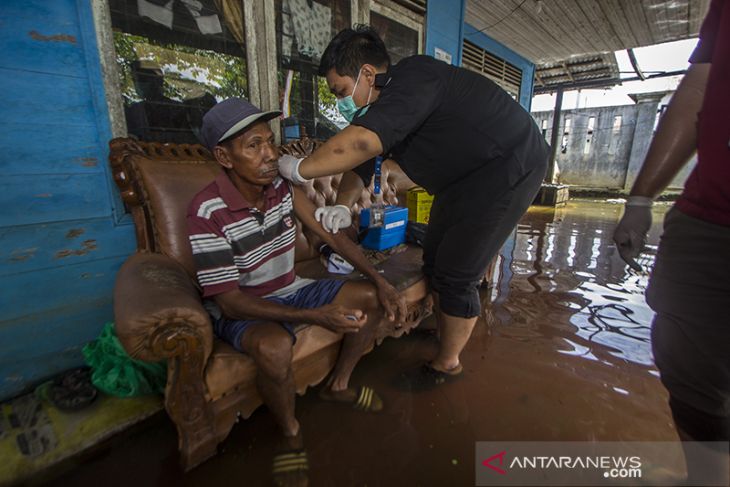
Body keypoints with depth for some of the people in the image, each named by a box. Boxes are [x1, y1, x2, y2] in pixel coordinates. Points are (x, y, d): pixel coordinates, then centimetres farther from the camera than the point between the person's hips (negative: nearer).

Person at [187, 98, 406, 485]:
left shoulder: (284, 189, -8)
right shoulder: (207, 213, -24)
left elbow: (334, 237, -5)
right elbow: (230, 301, -26)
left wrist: (382, 282, -16)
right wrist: (315, 316, -34)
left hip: (289, 290, 6)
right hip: (241, 311, -5)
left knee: (372, 299, -2)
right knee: (274, 346, -38)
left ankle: (337, 384, 18)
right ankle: (291, 434, -3)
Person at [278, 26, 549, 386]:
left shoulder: (413, 78, -26)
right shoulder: (382, 108, 3)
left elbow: (360, 143, -40)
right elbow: (361, 166, 10)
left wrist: (299, 169, -27)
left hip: (508, 168, -9)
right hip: (463, 178, 9)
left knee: (456, 275, -8)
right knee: (435, 262, 12)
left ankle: (447, 363, 14)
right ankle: (444, 334, 33)